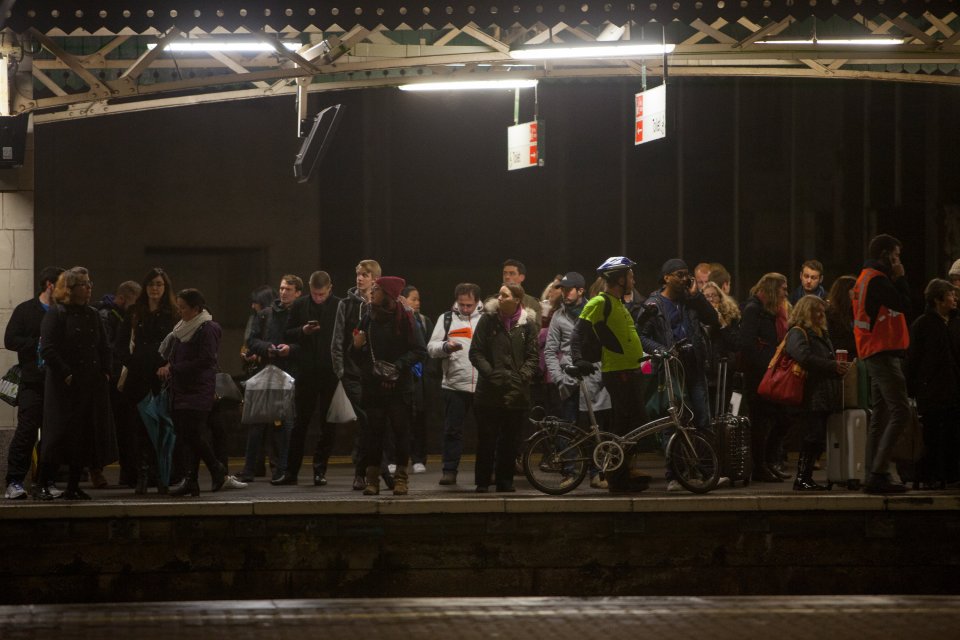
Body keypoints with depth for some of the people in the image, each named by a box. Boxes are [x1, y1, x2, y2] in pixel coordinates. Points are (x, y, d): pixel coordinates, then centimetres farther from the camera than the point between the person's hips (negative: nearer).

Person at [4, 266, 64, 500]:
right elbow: (10, 340, -4)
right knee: (26, 430, -8)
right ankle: (14, 482, -5)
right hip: (33, 382, -4)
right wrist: (38, 344, -10)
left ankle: (46, 481, 10)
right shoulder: (25, 310, 3)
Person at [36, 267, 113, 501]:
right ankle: (43, 486, 2)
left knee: (86, 437, 5)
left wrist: (105, 372, 5)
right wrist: (66, 374, -17)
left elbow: (104, 348, 20)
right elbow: (47, 349, -12)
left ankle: (73, 486, 13)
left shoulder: (93, 315, 15)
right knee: (58, 435, -6)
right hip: (66, 386, -6)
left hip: (92, 385, 6)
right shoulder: (56, 313, -4)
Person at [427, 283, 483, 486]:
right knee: (452, 430, 2)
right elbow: (431, 347, 6)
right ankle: (449, 470, 8)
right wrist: (446, 346, -14)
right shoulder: (446, 319, 10)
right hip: (454, 385, 0)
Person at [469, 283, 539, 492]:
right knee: (487, 437, 0)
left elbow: (532, 357, 5)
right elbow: (476, 352, -1)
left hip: (516, 391, 1)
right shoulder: (488, 319, 0)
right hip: (490, 389, -1)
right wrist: (490, 373, -13)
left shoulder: (528, 323, 4)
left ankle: (505, 480, 14)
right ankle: (483, 481, 7)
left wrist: (523, 376, -10)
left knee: (509, 438, 6)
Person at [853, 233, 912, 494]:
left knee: (880, 414, 10)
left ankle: (875, 476, 9)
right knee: (900, 411, -14)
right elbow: (903, 305, -15)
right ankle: (878, 473, -20)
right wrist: (900, 278, -6)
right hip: (884, 353, -11)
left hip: (876, 354, 11)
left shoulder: (866, 278, 18)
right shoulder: (877, 279, -14)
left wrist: (896, 279, 15)